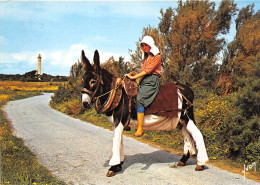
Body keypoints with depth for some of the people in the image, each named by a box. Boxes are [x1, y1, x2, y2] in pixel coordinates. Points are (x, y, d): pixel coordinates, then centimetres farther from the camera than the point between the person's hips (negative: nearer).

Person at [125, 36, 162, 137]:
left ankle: (140, 128, -28)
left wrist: (133, 77, -16)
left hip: (152, 82, -9)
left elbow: (148, 70, -14)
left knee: (139, 99, -25)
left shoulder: (156, 57, -4)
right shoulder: (145, 58, 22)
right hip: (144, 81, 9)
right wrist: (135, 74, 0)